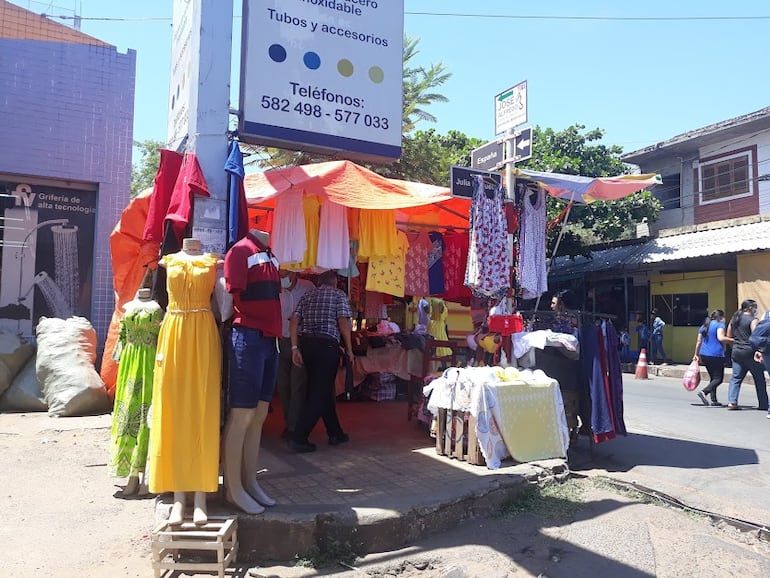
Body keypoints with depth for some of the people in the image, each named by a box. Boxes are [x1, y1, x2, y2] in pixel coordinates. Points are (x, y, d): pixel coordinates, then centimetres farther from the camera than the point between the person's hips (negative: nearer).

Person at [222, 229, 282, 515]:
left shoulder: (270, 256, 16)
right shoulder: (241, 251, -9)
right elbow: (232, 294, -15)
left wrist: (276, 334, 15)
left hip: (270, 340, 8)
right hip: (248, 338, -8)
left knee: (259, 415, 12)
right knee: (241, 416, -1)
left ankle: (250, 482, 23)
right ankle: (233, 488, 11)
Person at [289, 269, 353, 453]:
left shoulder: (307, 296, 16)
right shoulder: (338, 295, 3)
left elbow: (294, 322, 4)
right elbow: (343, 322, -8)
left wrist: (295, 348, 3)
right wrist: (349, 349, -1)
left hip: (306, 343, 6)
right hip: (327, 345, -6)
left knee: (324, 389, 16)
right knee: (320, 392, -2)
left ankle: (335, 433, 24)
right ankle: (299, 438, -8)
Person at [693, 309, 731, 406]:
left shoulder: (704, 326, 16)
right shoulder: (719, 324, -5)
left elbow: (699, 341, 17)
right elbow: (721, 338, -20)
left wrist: (696, 354, 22)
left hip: (704, 355, 8)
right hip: (716, 355, -8)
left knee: (713, 377, 16)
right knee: (718, 378, -4)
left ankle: (714, 400, 13)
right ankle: (704, 392, -23)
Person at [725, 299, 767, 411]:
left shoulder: (734, 318, 12)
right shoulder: (753, 320, -9)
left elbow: (729, 336, 18)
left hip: (736, 352, 6)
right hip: (750, 352, -6)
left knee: (736, 378, 4)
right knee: (759, 379, 7)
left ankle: (731, 401, -9)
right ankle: (763, 405, 15)